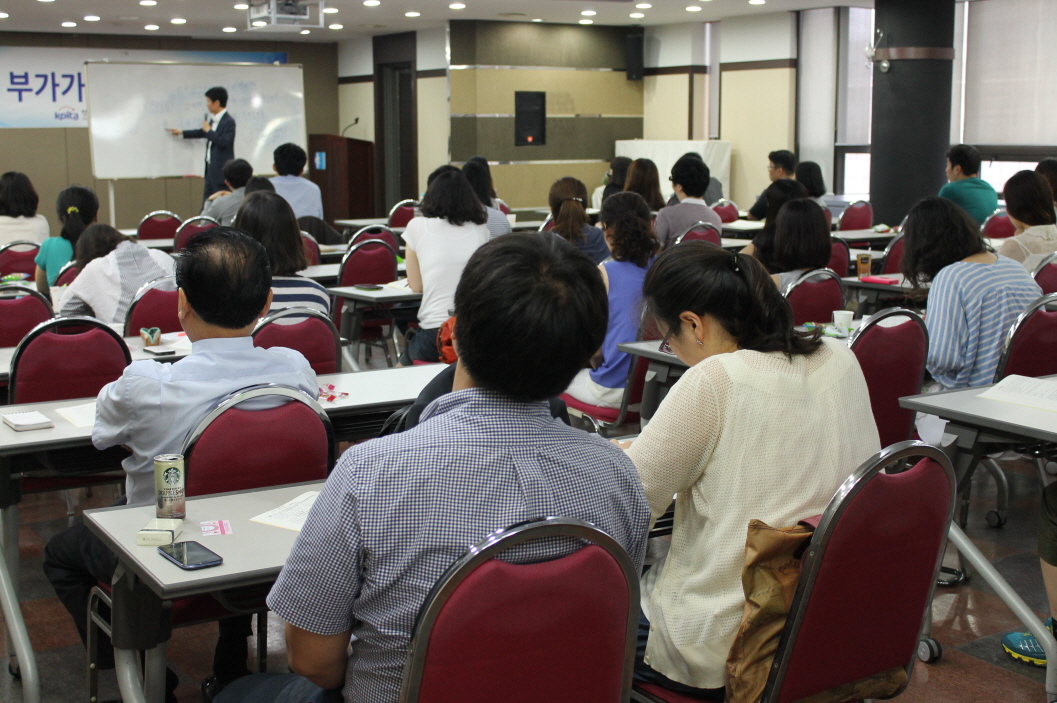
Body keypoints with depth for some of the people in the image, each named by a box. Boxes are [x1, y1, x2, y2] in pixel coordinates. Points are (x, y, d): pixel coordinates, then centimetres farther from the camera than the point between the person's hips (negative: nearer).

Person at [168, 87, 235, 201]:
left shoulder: (229, 122, -15)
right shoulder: (212, 119, 13)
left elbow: (224, 142, -27)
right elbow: (203, 133, 31)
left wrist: (209, 130, -15)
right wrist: (182, 133, 40)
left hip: (222, 170, -9)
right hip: (211, 168, 9)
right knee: (207, 202, 10)